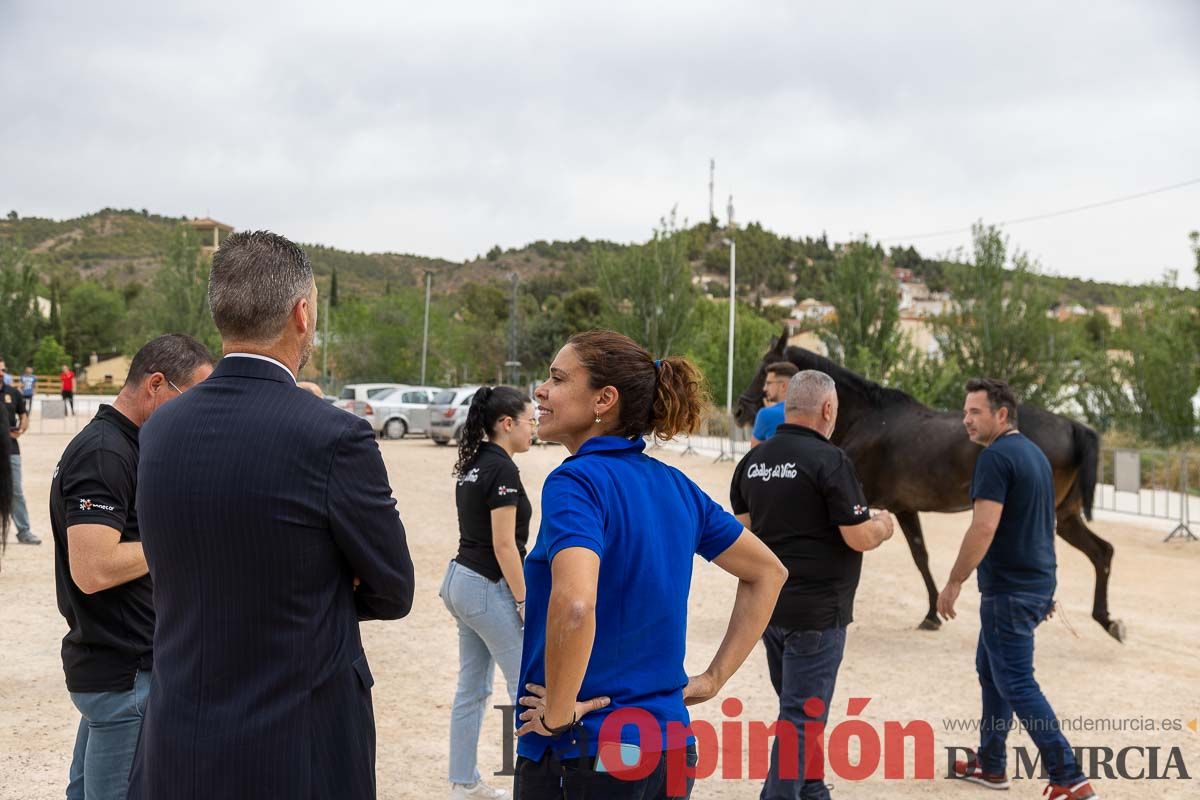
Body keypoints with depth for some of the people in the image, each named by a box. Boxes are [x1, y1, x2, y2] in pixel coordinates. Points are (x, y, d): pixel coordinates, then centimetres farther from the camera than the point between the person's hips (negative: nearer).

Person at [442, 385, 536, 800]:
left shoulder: (472, 465, 10)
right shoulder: (502, 469, -18)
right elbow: (503, 545, -20)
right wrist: (524, 602, -15)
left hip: (460, 580, 9)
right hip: (489, 588, -9)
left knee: (472, 688, 14)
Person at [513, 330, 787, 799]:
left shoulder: (575, 483, -17)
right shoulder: (676, 486, 5)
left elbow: (573, 607, -34)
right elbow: (767, 572, 16)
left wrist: (557, 715, -19)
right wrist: (714, 678, 13)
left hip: (583, 753, -7)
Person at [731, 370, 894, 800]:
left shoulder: (752, 460, 5)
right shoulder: (829, 460, -17)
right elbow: (860, 538, -17)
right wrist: (883, 526, 3)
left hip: (768, 603, 8)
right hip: (815, 609, -8)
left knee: (796, 706, 21)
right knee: (802, 715, 0)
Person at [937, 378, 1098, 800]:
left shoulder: (996, 457, -18)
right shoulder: (1034, 453, 12)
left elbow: (984, 528, -24)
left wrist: (954, 582, -16)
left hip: (1009, 591, -10)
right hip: (1036, 584, 10)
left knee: (1017, 684, -4)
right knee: (990, 668, 20)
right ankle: (989, 765, 28)